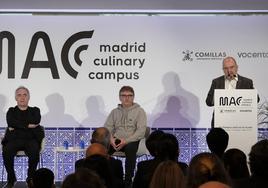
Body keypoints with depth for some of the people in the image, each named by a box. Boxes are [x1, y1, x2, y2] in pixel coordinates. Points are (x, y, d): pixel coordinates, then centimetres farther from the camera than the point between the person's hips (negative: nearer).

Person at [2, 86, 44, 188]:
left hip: (31, 139, 0)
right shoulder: (11, 111, 19)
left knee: (35, 152, -35)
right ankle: (11, 179, -15)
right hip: (14, 139, 1)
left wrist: (17, 125, -5)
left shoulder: (35, 111, 18)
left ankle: (30, 178, -15)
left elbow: (35, 121, -5)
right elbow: (10, 123, -4)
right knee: (7, 152, -33)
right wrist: (27, 125, -7)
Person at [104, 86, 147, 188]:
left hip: (132, 141, -3)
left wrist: (126, 141, -18)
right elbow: (107, 128, 12)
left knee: (130, 148, -39)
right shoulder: (115, 112, 17)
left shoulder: (139, 111, 4)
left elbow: (141, 131, -6)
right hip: (116, 140, 3)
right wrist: (111, 139, -11)